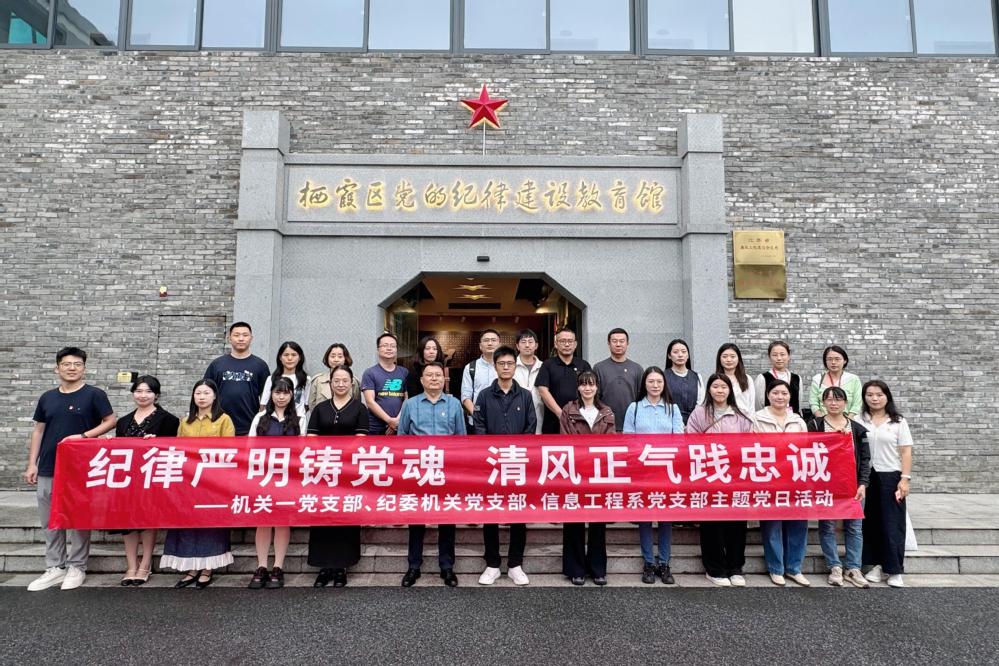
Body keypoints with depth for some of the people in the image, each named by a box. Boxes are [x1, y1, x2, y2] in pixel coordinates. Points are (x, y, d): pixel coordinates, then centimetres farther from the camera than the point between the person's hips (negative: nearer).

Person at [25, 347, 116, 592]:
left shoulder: (94, 394, -3)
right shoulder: (47, 397, 10)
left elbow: (111, 421, -4)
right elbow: (38, 430, 12)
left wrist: (83, 435, -16)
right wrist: (32, 464, 7)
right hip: (48, 470, 4)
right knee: (50, 521, 9)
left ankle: (77, 568, 14)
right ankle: (55, 568, 20)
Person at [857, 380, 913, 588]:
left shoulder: (898, 421, 4)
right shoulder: (859, 420, 3)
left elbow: (906, 452, 1)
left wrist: (905, 479, -7)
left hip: (891, 477, -1)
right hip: (866, 477, 1)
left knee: (892, 523, 0)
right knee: (870, 522, 7)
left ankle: (894, 570, 7)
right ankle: (876, 565, 17)